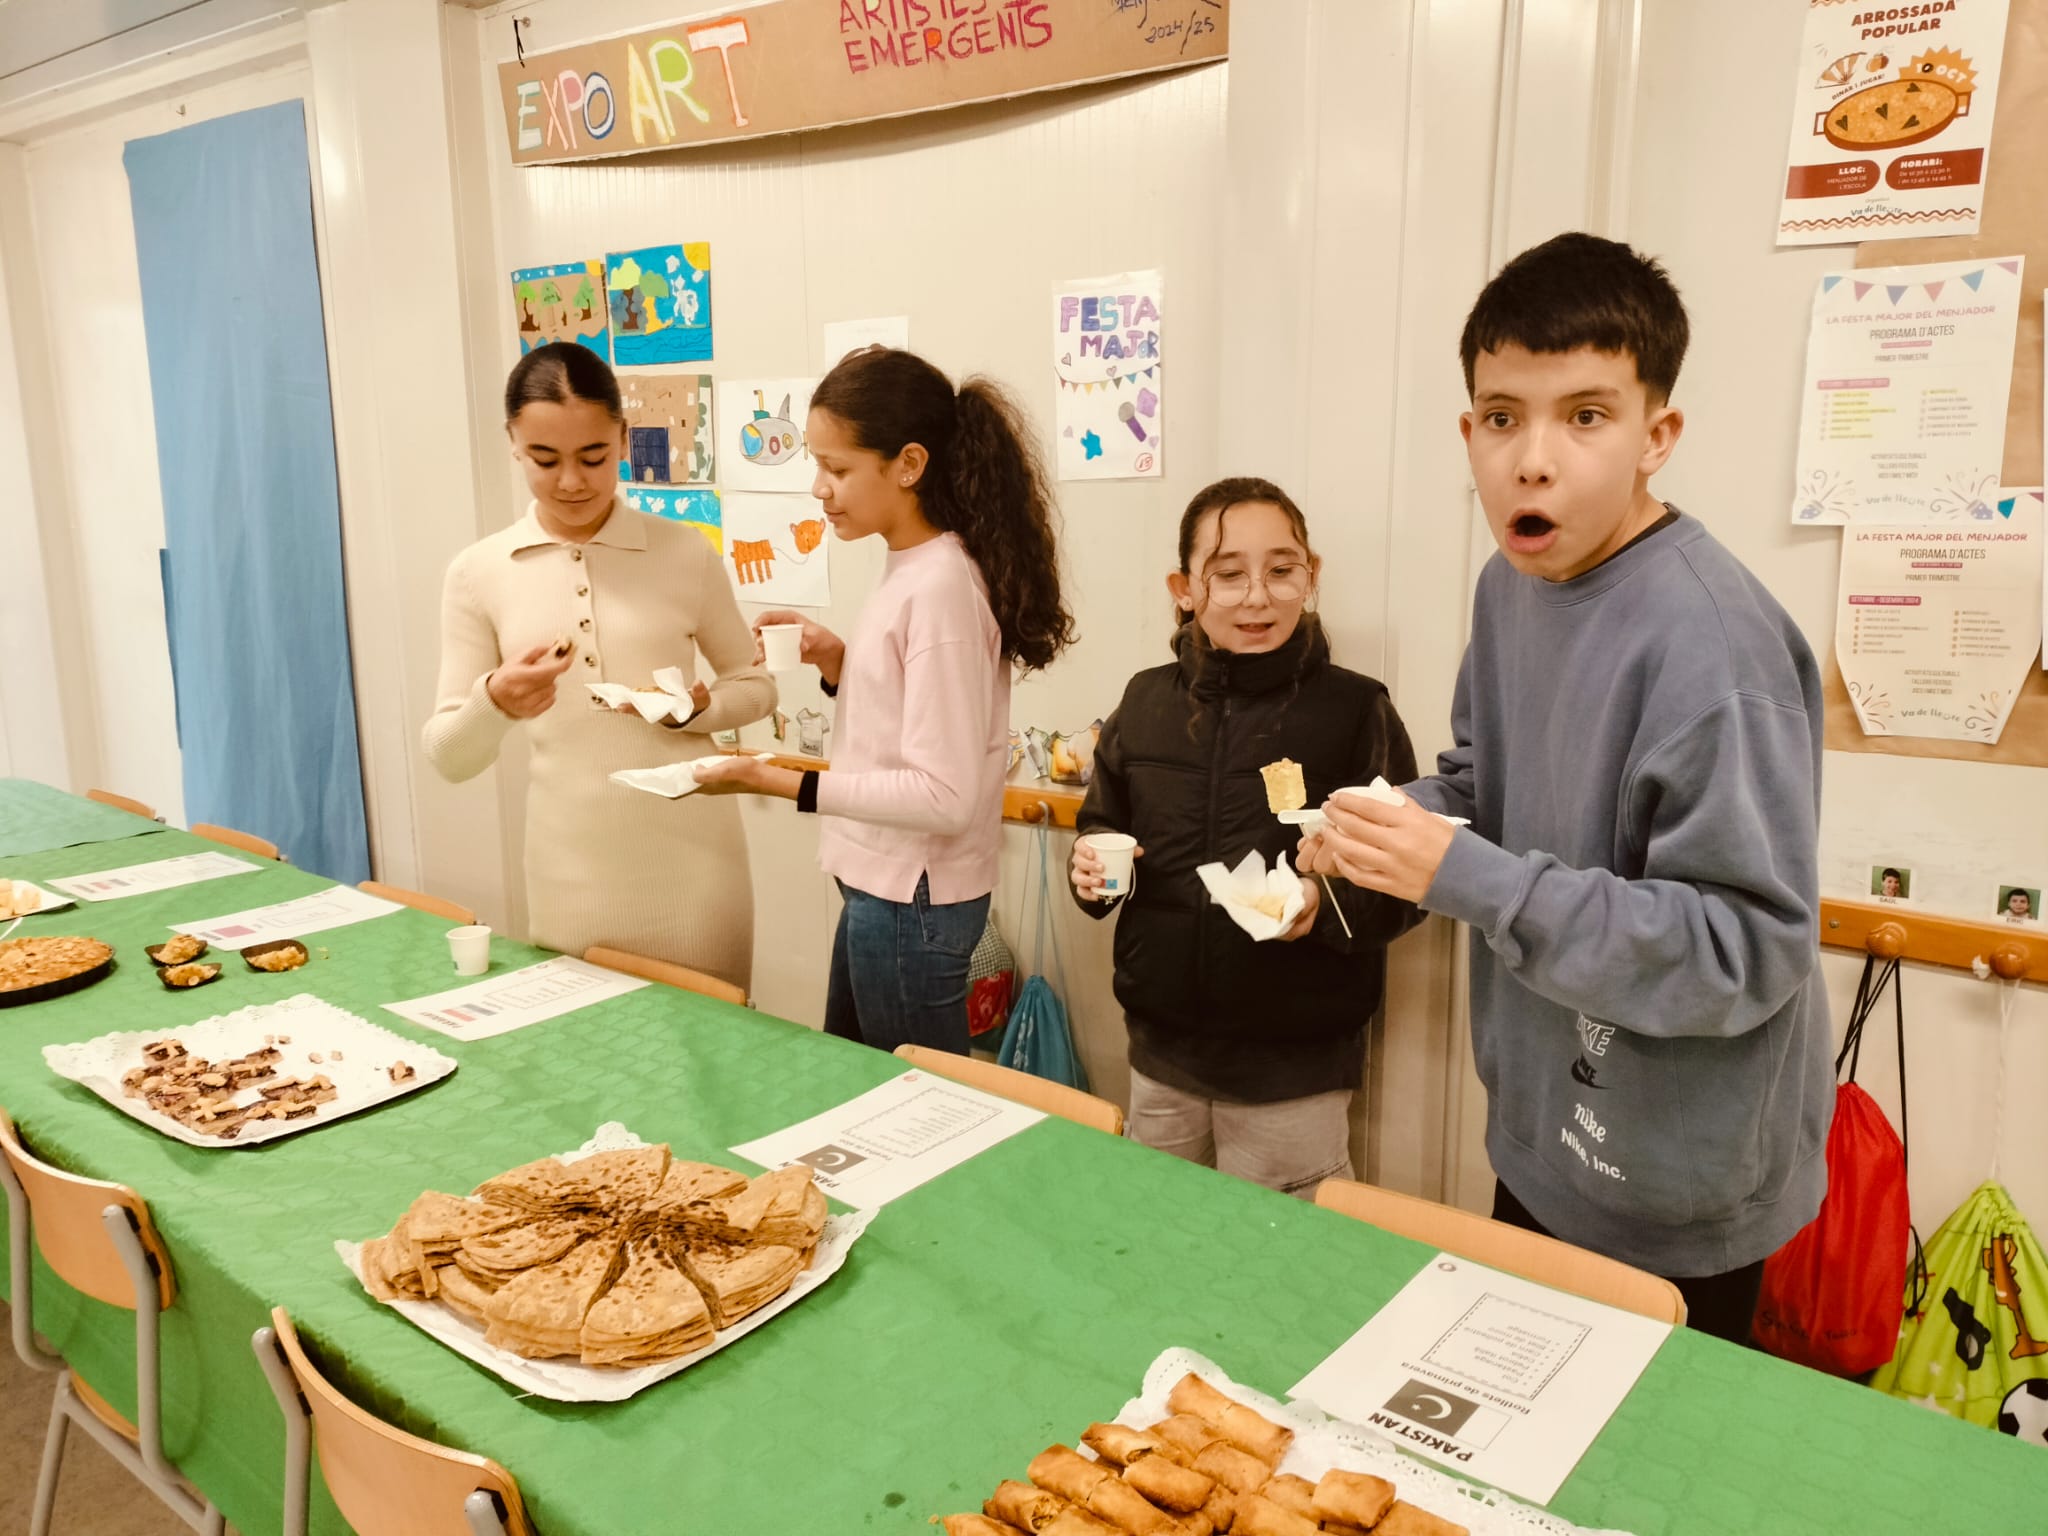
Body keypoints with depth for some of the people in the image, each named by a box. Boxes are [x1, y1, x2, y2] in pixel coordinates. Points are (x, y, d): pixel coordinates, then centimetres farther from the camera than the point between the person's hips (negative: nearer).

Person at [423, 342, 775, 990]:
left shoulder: (685, 552, -2)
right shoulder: (478, 572, -1)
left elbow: (756, 682, 9)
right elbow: (449, 758, 0)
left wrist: (701, 706, -12)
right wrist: (493, 702, -21)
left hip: (692, 857, 0)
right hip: (572, 869, 1)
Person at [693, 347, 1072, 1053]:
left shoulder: (940, 585, -22)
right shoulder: (908, 568, 5)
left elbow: (944, 796, -24)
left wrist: (783, 783, -24)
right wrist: (837, 663, -1)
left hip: (912, 899, -9)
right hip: (880, 885, 9)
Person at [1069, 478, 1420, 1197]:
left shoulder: (1355, 710, -10)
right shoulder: (1147, 700, 1)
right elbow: (1103, 822, 15)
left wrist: (1326, 901, -27)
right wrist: (1091, 864, -6)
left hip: (1296, 1074, -4)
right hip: (1161, 1053, 4)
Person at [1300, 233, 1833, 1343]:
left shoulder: (1708, 643, -27)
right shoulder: (1511, 586, -1)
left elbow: (1748, 947, -28)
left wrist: (1468, 879, -31)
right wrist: (1394, 824, -7)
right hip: (1541, 1138, 8)